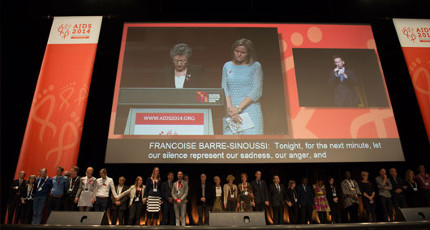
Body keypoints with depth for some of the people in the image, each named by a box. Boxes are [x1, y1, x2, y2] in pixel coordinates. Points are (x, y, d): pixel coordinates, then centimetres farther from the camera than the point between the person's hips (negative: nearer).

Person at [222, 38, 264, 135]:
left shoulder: (255, 66, 5)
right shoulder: (227, 66, 13)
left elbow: (257, 91, -3)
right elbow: (224, 89, 6)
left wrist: (239, 108, -11)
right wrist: (230, 108, -11)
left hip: (250, 111, -2)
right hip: (231, 112, 2)